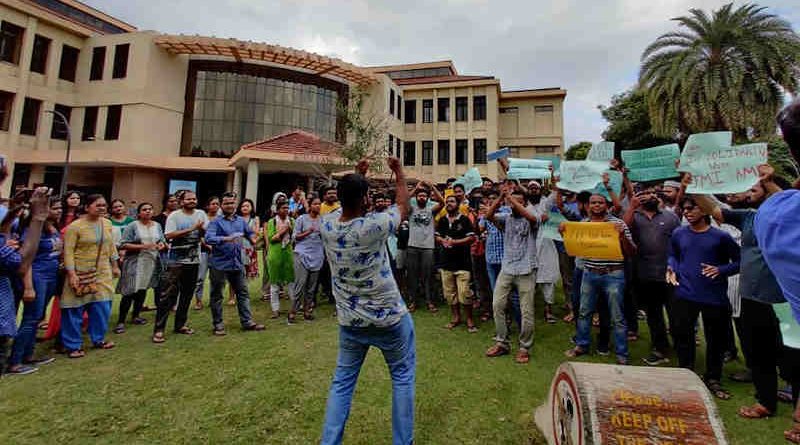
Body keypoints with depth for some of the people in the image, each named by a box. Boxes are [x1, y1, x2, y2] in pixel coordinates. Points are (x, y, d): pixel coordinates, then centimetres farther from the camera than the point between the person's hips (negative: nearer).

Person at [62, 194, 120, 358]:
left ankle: (98, 339, 24)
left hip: (102, 272, 5)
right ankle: (73, 346, 15)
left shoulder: (107, 223, 4)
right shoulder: (75, 226, -12)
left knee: (102, 307, 9)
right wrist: (71, 273, -18)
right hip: (81, 272, -5)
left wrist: (115, 265, 13)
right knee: (75, 310, 3)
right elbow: (68, 251, -13)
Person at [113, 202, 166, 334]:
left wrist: (162, 244, -5)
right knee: (130, 292, -6)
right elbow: (123, 245, -9)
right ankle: (120, 322, 4)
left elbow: (162, 241, 18)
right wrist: (142, 246, -18)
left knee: (142, 290, 12)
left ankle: (135, 316, 27)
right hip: (135, 263, -4)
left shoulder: (157, 225, 11)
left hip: (151, 263, 5)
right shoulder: (133, 226, -4)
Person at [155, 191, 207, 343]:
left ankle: (180, 325, 26)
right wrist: (192, 229, -20)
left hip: (193, 261, 5)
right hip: (175, 261, -4)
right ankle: (158, 329, 4)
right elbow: (169, 235, -18)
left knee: (187, 295, 13)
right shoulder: (174, 216, -6)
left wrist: (201, 228, -16)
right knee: (167, 295, -4)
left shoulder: (201, 214, 6)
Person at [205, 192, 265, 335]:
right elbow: (208, 238, -23)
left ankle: (247, 321, 19)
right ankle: (218, 324, 21)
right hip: (219, 264, -5)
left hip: (237, 263, 5)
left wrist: (253, 238, -2)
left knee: (243, 293, 10)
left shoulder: (241, 221, 9)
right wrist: (226, 239, -37)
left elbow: (250, 233, 22)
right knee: (217, 295, 8)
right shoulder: (216, 222, -8)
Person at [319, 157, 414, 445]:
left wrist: (357, 176, 19)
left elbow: (346, 204, 15)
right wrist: (398, 171, 9)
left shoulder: (326, 226, -8)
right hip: (389, 318, -4)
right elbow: (403, 205, -3)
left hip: (350, 321, 5)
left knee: (342, 382, 18)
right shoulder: (374, 226, -23)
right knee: (403, 377, 15)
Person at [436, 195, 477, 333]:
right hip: (446, 261, 5)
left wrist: (454, 242, -17)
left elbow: (472, 238, -9)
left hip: (462, 262, -5)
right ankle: (456, 317, 25)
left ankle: (469, 320, 8)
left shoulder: (464, 220, -3)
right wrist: (442, 240, -7)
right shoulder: (442, 221, 13)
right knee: (449, 292, 10)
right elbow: (437, 236, 16)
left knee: (464, 293, -8)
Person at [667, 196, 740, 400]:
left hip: (714, 297, -2)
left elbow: (739, 261, 0)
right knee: (681, 335, 9)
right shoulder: (678, 234, 2)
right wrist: (672, 269, -1)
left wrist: (721, 270, -17)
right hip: (685, 295, 2)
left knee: (716, 339, 11)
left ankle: (713, 380, 30)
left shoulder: (720, 236, -6)